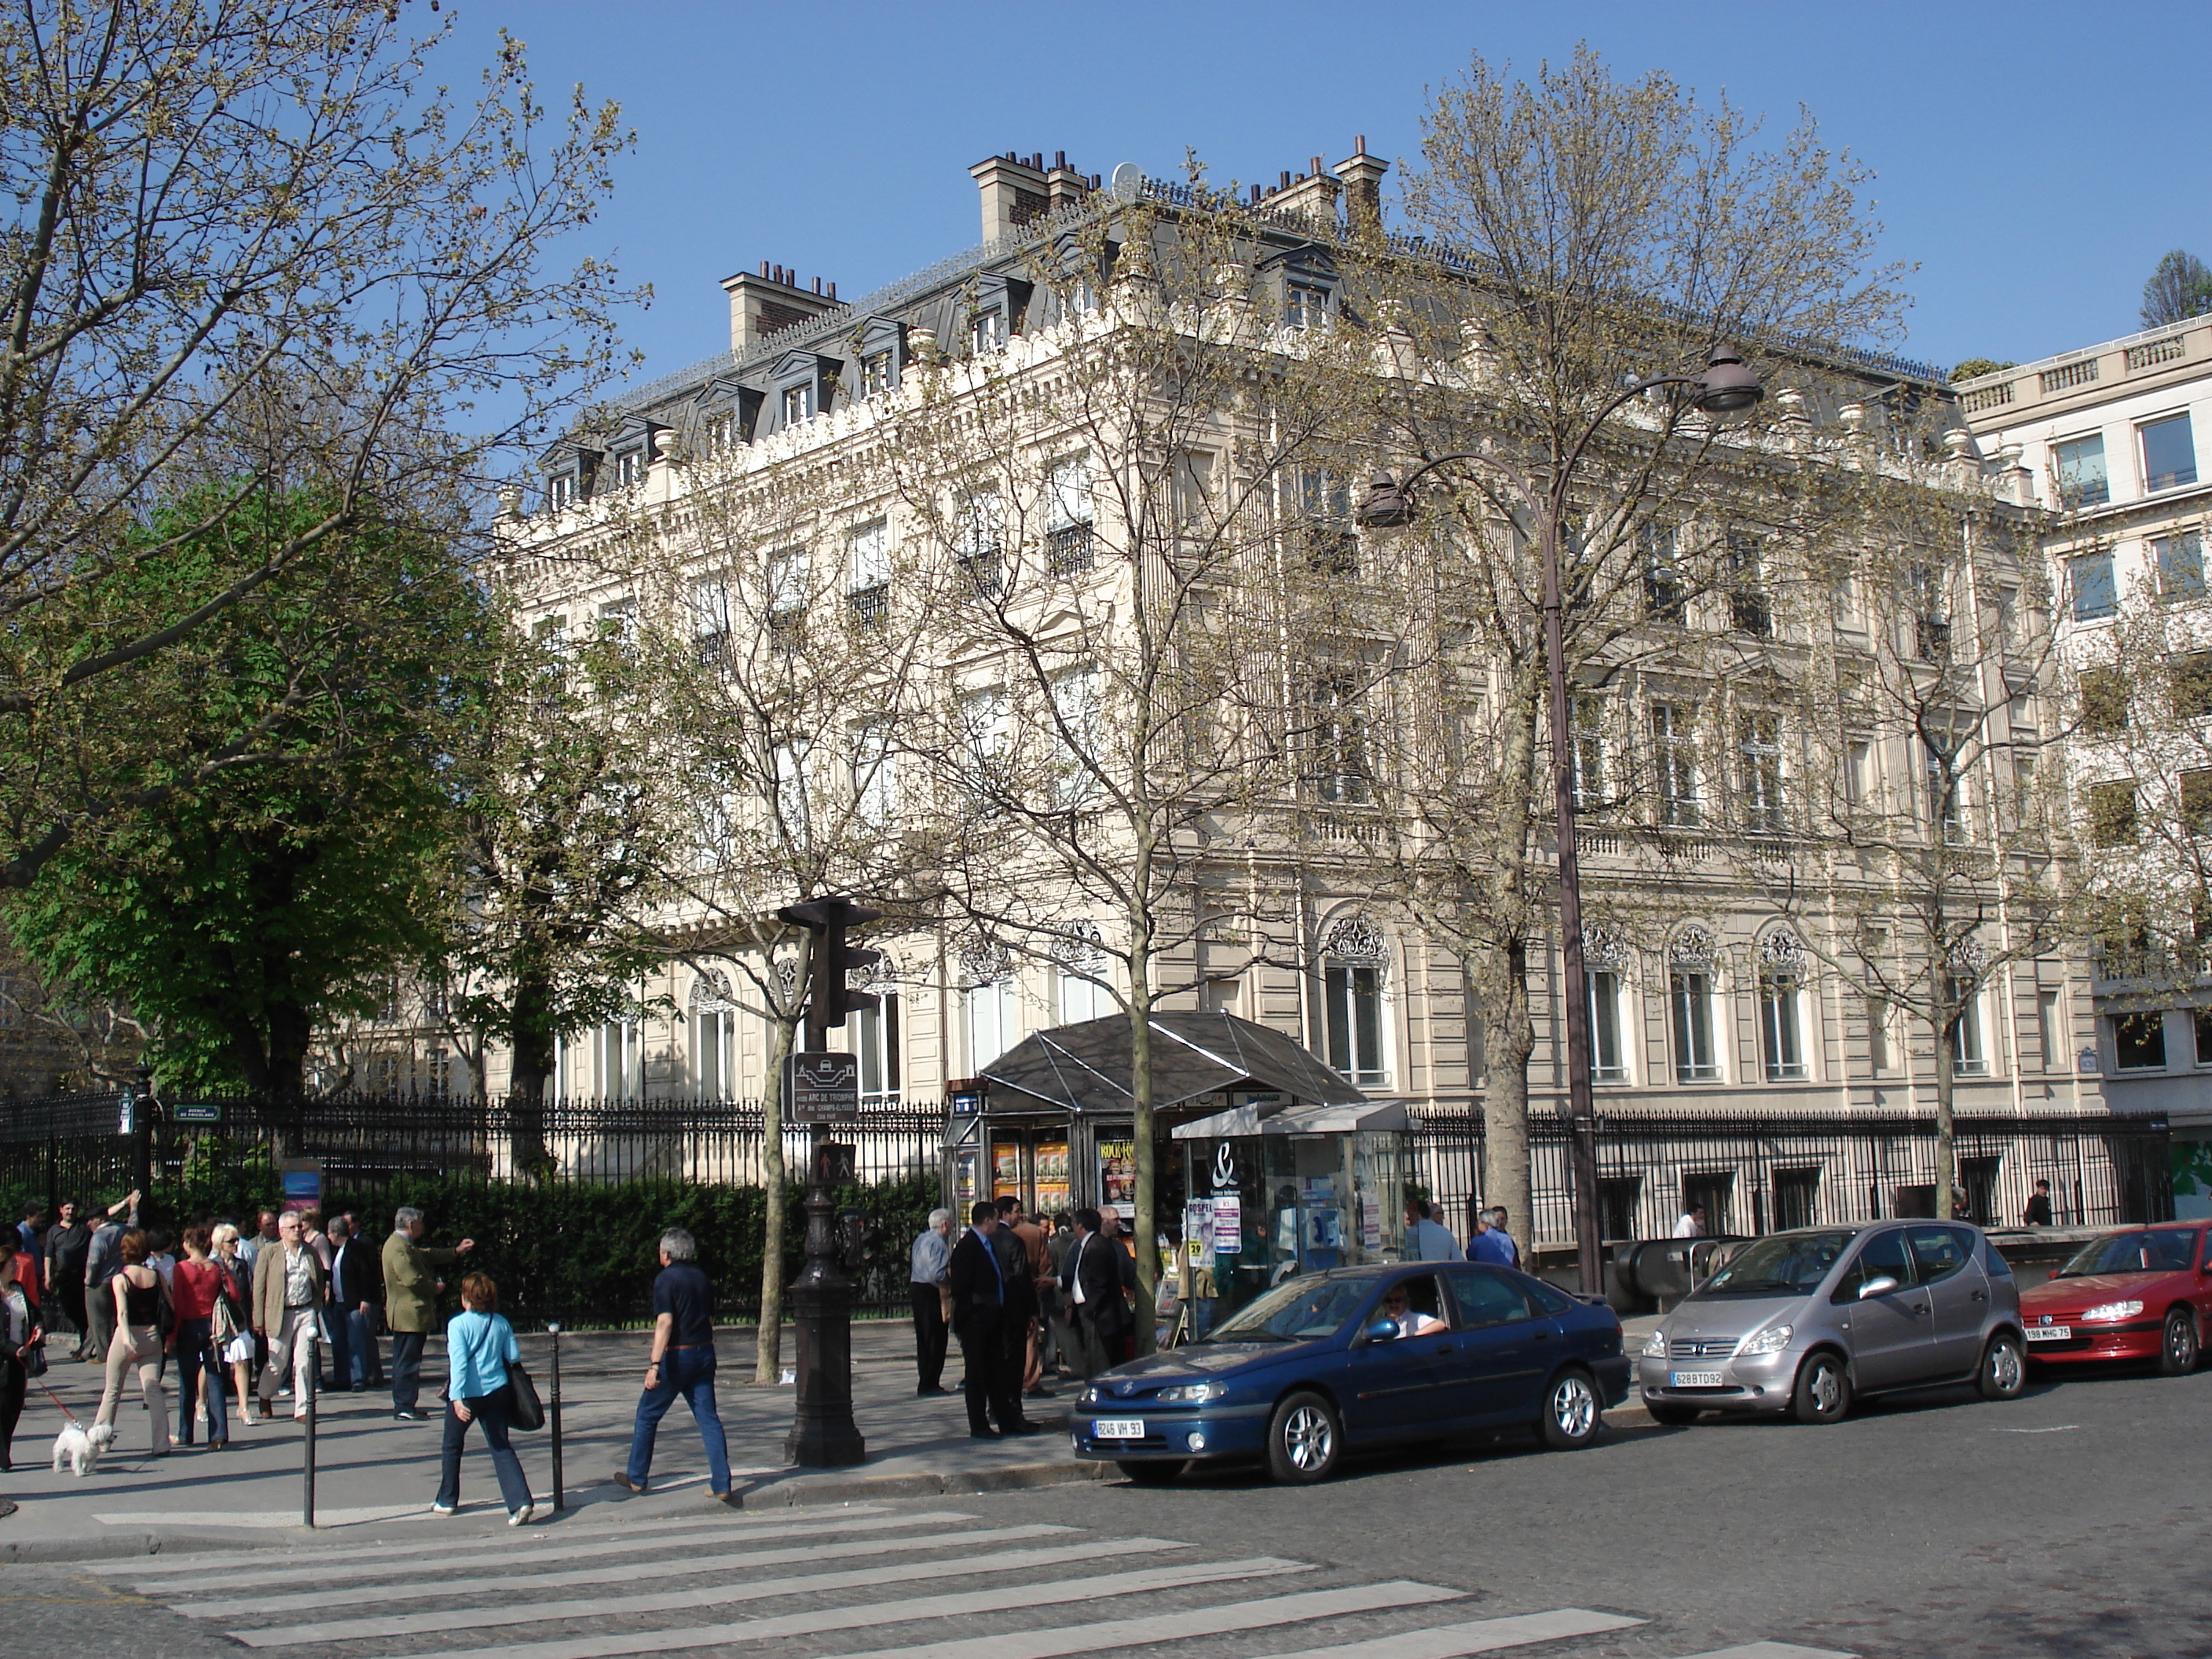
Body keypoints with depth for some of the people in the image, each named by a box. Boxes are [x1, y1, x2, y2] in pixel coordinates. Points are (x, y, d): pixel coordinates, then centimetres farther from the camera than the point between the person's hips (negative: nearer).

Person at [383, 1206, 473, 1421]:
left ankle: (403, 1407, 20)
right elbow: (412, 1279, -25)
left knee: (405, 1362, 14)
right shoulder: (398, 1248, -19)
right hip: (409, 1316, -11)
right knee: (408, 1362, -8)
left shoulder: (406, 1246, 16)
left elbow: (427, 1256, 27)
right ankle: (404, 1408, -5)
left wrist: (457, 1251, 23)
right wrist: (435, 1287, -10)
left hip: (407, 1315, 11)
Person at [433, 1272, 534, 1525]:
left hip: (467, 1394, -3)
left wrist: (457, 1397, -26)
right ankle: (520, 1502, -15)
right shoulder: (501, 1323, 2)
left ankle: (447, 1501, 31)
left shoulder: (458, 1324, -11)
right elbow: (514, 1356, 3)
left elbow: (458, 1362, -20)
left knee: (452, 1446, 19)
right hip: (496, 1391, 3)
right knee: (501, 1448, 2)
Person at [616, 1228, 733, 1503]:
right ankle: (721, 1487, -5)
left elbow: (665, 1323, -22)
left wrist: (655, 1364, -27)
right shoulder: (701, 1278, 10)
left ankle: (636, 1478, 22)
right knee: (708, 1419, 3)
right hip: (704, 1353, 6)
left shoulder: (666, 1280, -11)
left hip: (677, 1356, -6)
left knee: (647, 1415, 12)